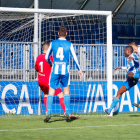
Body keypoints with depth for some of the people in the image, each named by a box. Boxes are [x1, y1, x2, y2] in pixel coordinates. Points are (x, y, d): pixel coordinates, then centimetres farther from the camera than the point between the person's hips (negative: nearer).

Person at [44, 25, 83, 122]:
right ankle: (67, 113, 7)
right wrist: (79, 70, 13)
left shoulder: (53, 43, 2)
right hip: (65, 70, 0)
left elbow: (47, 57, 9)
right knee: (66, 91, 14)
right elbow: (75, 58, 1)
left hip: (55, 70, 0)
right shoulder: (69, 44, 0)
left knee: (51, 92, 4)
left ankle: (48, 113, -9)